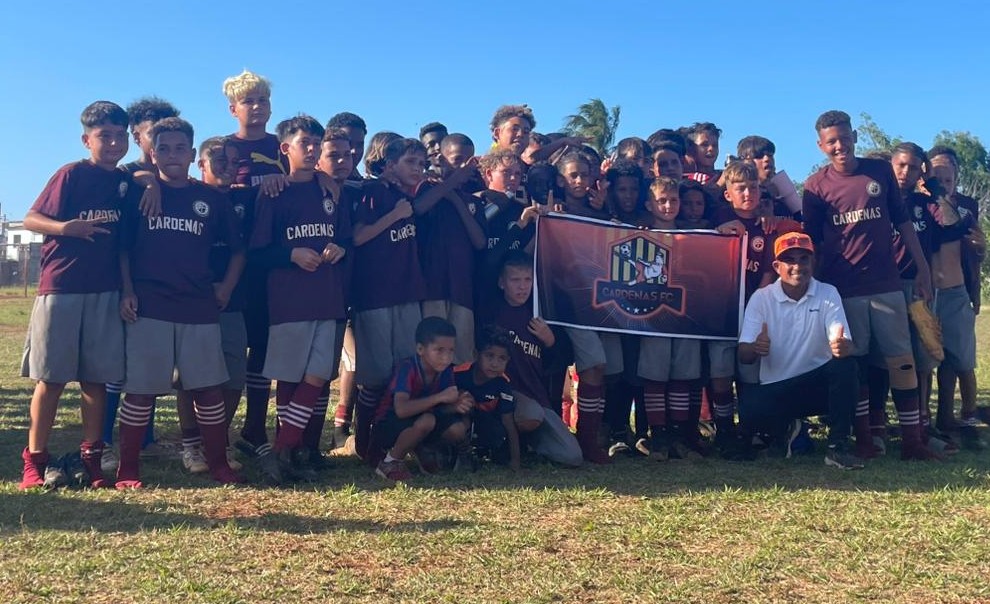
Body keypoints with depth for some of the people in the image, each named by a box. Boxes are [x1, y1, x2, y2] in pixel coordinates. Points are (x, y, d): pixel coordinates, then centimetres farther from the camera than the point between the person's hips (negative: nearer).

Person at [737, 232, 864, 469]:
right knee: (750, 411, -31)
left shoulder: (828, 294, -2)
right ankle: (787, 428, 7)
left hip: (818, 385, 1)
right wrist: (755, 348, -36)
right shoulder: (761, 298, -4)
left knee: (845, 365, -29)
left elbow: (843, 344, -15)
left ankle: (838, 446, -17)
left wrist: (842, 346, -41)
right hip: (775, 389, 0)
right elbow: (743, 356, -11)